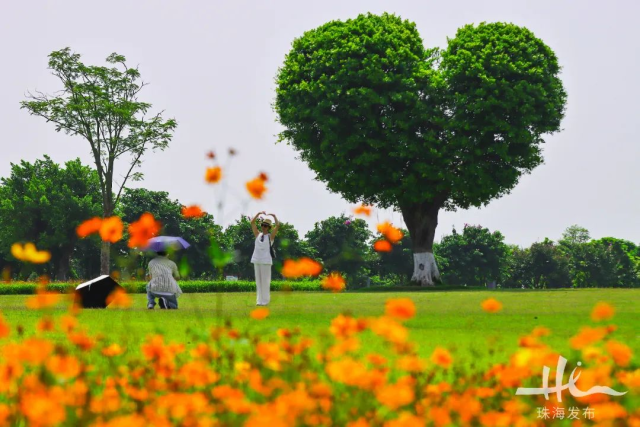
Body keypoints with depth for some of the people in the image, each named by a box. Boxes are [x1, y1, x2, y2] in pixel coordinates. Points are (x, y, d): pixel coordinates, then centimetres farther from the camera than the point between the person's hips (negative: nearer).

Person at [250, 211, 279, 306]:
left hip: (266, 261, -4)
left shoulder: (271, 236, 2)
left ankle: (265, 300, 1)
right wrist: (259, 213, 5)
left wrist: (274, 216, 0)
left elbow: (278, 225, -9)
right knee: (258, 280, 5)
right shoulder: (258, 235, 12)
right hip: (256, 260, 4)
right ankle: (260, 300, 8)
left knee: (265, 281, -4)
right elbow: (252, 222, 10)